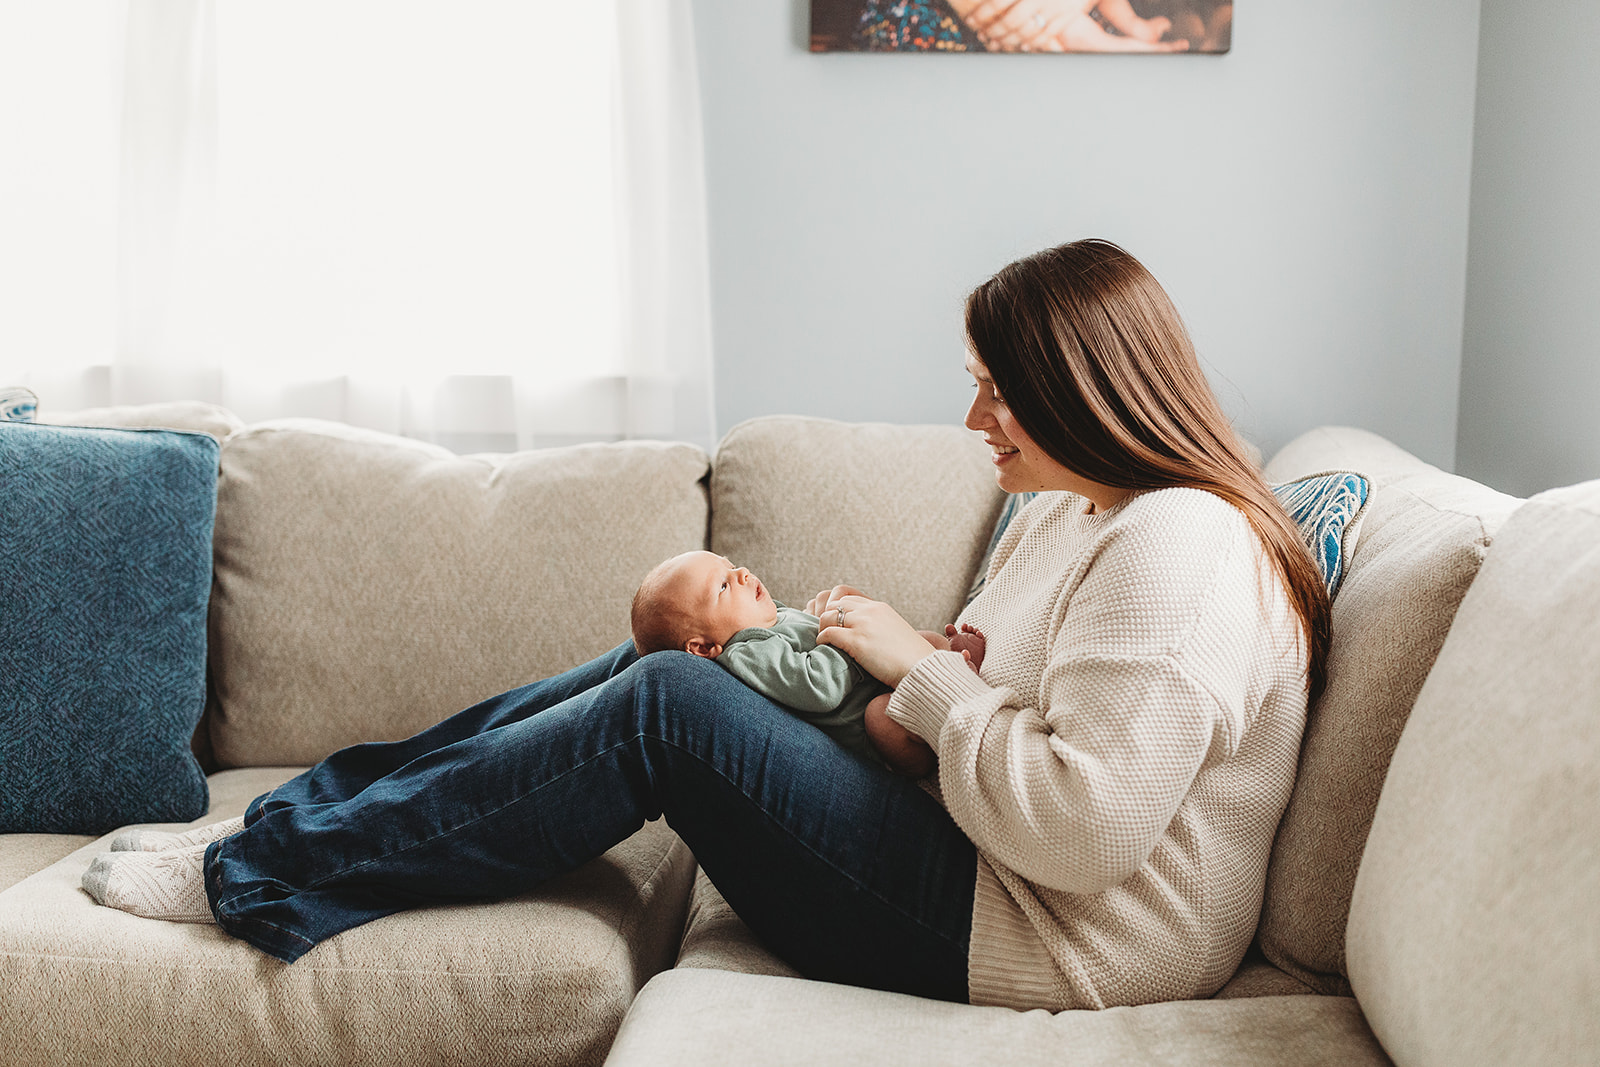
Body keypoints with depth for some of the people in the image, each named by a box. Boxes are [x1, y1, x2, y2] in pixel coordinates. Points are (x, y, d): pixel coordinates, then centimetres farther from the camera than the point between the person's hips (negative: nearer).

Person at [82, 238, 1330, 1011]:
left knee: (666, 705, -17)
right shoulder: (1069, 512, 13)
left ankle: (260, 877, -6)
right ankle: (300, 817, 9)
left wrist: (922, 673, -17)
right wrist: (879, 646, -2)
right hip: (985, 872, 10)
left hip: (1044, 947, -10)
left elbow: (1082, 827, -28)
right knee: (663, 667, 3)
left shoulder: (1178, 547, -20)